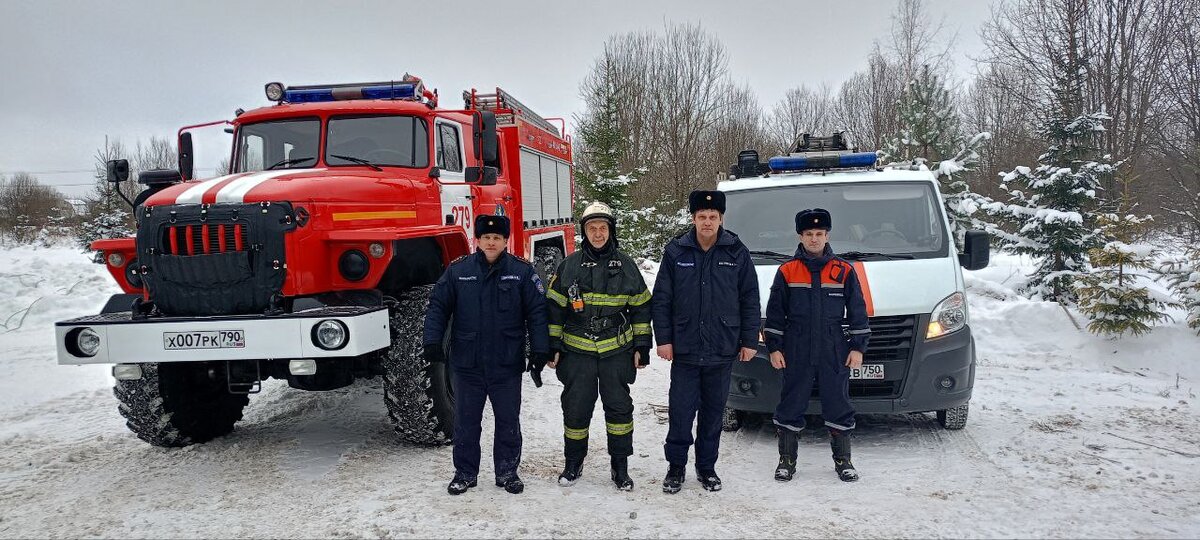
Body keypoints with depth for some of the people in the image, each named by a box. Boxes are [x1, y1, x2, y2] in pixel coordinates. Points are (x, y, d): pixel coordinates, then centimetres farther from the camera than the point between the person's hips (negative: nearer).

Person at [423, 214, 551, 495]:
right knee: (466, 422, 11)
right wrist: (432, 342, -7)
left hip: (507, 365, 0)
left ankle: (507, 471, 26)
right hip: (467, 363, 1)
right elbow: (438, 306, 3)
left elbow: (537, 312, -1)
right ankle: (465, 473, 25)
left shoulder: (522, 271, -1)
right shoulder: (458, 270, 0)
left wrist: (540, 350, -7)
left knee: (508, 421, 11)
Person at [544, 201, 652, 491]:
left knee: (619, 407, 4)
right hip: (577, 351, 0)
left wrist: (641, 347, 4)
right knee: (575, 408, 5)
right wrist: (553, 346, 1)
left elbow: (641, 307, 8)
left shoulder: (626, 266, 4)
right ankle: (573, 462, 23)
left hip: (617, 351, 0)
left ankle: (620, 465, 17)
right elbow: (554, 307, 5)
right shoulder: (569, 266, 2)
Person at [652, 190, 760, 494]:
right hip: (684, 349, -1)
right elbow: (661, 298, 2)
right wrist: (663, 339, -3)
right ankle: (676, 466, 17)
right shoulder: (676, 251, 0)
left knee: (713, 412, 11)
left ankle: (707, 466, 26)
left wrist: (749, 341, 2)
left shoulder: (737, 252, 2)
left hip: (722, 351, 1)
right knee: (681, 411, 1)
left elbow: (750, 300, 5)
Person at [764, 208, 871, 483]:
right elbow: (774, 313, 5)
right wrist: (774, 347, 0)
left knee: (838, 405, 6)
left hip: (834, 352, 0)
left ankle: (843, 460, 20)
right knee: (791, 405, 5)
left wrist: (858, 347, 2)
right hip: (797, 353, 0)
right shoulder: (786, 271, 3)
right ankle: (787, 460, 16)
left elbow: (857, 311, 7)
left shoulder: (844, 271, 4)